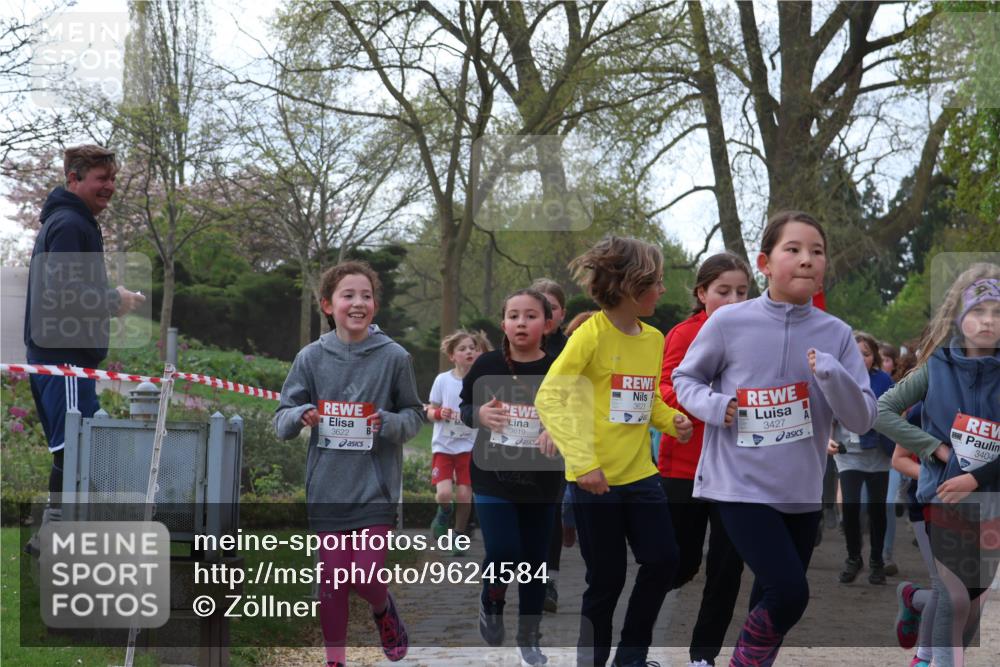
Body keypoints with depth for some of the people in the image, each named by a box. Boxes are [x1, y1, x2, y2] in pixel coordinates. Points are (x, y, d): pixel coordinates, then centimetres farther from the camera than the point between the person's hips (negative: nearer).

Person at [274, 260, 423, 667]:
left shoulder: (394, 357, -4)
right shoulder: (312, 357, 0)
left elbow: (414, 414, 6)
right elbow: (282, 418, 4)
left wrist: (391, 423, -15)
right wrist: (300, 416, -18)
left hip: (375, 487, -1)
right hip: (327, 486, 2)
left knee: (366, 575, -7)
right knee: (332, 580, 6)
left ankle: (383, 610, 29)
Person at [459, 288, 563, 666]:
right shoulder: (486, 365, -5)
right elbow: (465, 408, 6)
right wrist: (479, 415, -15)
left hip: (540, 481, 1)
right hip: (492, 476, -1)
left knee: (534, 561, 9)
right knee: (502, 553, -11)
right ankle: (491, 601, 22)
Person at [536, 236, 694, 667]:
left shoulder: (654, 338, 6)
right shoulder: (591, 334, -14)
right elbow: (549, 398, -17)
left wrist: (672, 420, -2)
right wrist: (583, 461, -24)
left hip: (640, 473, 6)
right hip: (596, 480, -6)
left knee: (663, 559, 1)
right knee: (606, 579, 2)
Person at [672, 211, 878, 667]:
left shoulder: (836, 335, -2)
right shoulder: (728, 322, -9)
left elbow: (862, 420, -4)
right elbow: (684, 378, 7)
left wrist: (833, 376, -22)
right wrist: (711, 405, -14)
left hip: (801, 492, 4)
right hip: (740, 486, -4)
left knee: (773, 598, 15)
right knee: (789, 592, -18)